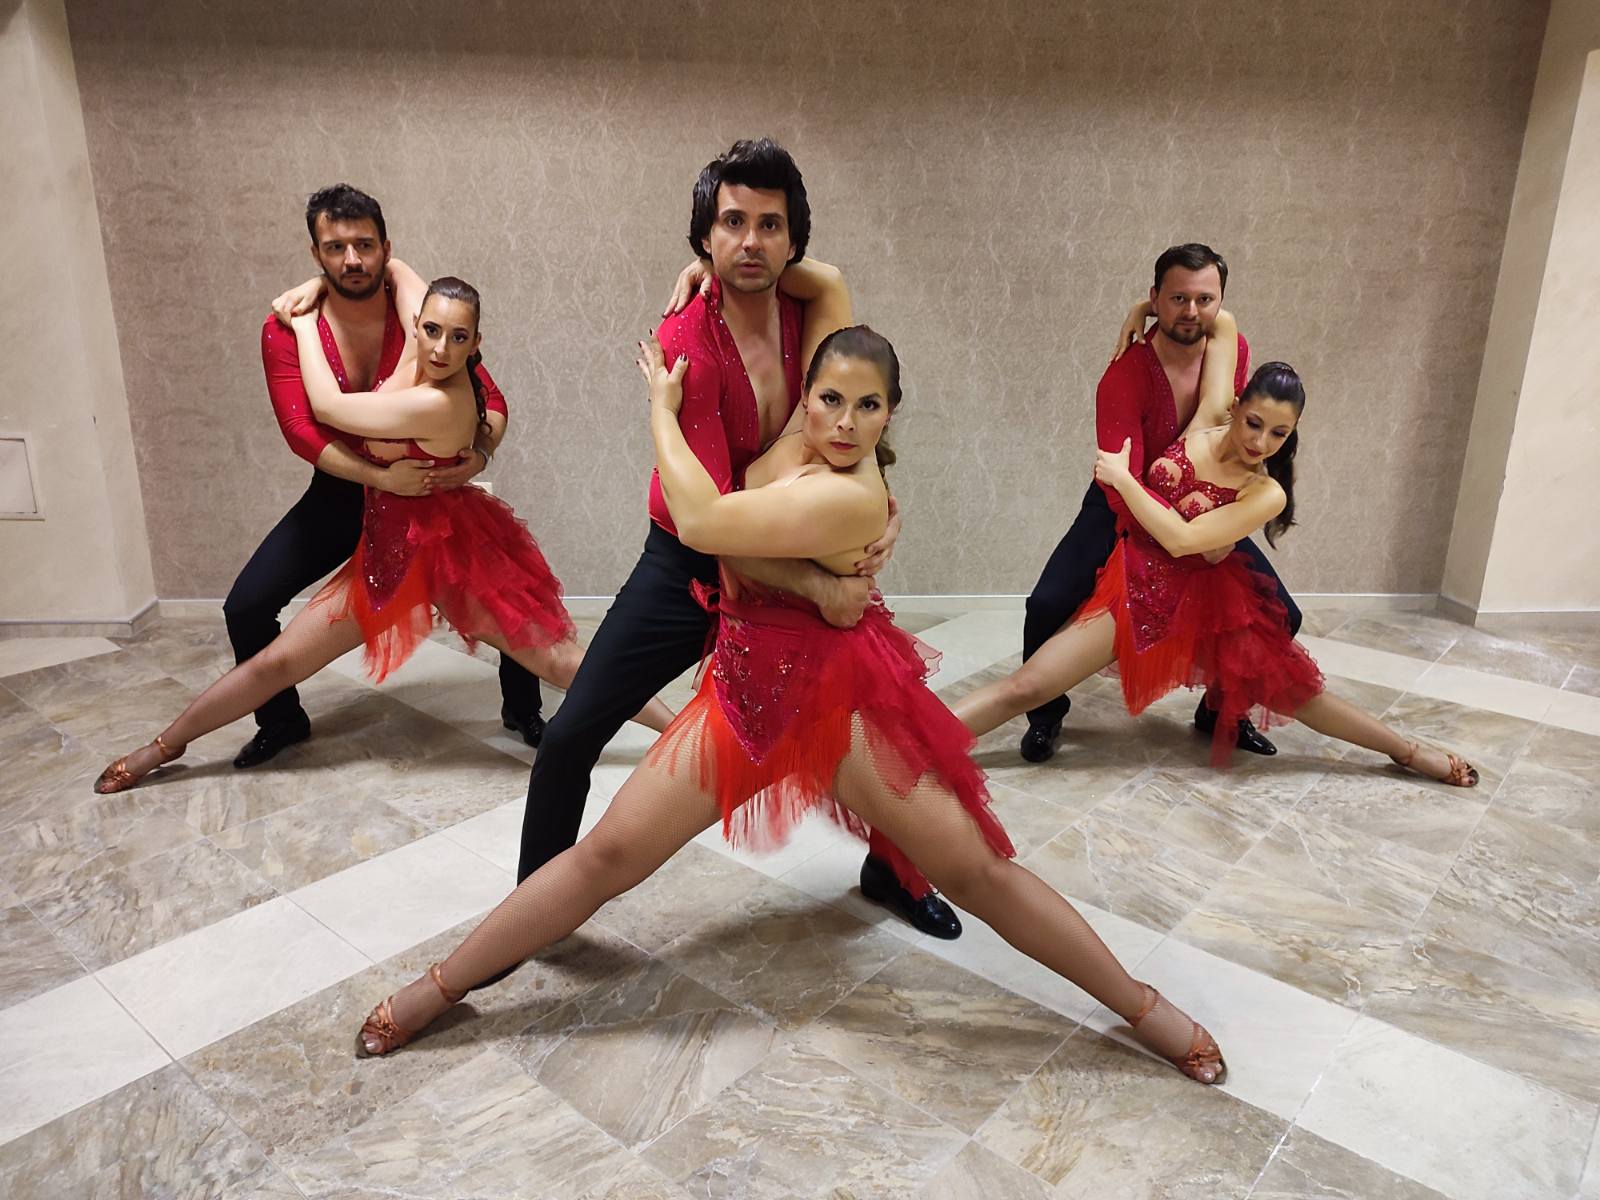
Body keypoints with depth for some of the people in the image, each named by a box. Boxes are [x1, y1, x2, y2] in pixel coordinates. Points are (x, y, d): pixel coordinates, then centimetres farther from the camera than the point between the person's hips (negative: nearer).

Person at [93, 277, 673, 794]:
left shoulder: (440, 403, -26)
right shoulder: (420, 348, -5)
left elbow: (327, 407, -16)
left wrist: (304, 324, -3)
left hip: (446, 549, -7)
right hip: (390, 549, 8)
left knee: (558, 659, -4)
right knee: (277, 661, 12)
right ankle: (164, 745, 31)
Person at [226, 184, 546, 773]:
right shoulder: (286, 330, -14)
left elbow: (492, 402, -14)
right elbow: (300, 430, -21)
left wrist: (480, 453, -34)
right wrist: (380, 476, -33)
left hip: (431, 488, 0)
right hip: (340, 492, 1)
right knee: (245, 607, -5)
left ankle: (522, 711, 12)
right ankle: (282, 720, 23)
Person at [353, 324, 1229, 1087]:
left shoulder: (849, 494, -23)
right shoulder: (800, 440, -1)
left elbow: (700, 522, -25)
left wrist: (662, 407, -12)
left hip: (841, 700, -6)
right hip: (744, 689, 6)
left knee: (980, 872, -1)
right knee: (608, 853, 1)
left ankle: (1144, 1008, 19)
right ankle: (438, 987, 16)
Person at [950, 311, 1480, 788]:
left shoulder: (1267, 494, -13)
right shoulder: (1211, 417, -7)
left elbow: (1181, 538, -23)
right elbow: (1224, 325, 2)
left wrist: (1122, 475, -19)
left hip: (1199, 600, 0)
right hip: (1135, 583, 1)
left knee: (1297, 692, 12)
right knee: (1026, 686, -13)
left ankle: (1410, 752, 36)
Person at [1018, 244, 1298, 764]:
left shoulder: (1234, 351, -10)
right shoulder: (1125, 376, -27)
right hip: (1123, 507, -4)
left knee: (1282, 616, -4)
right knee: (1048, 606, -23)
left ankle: (1220, 709, 22)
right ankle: (1046, 712, 6)